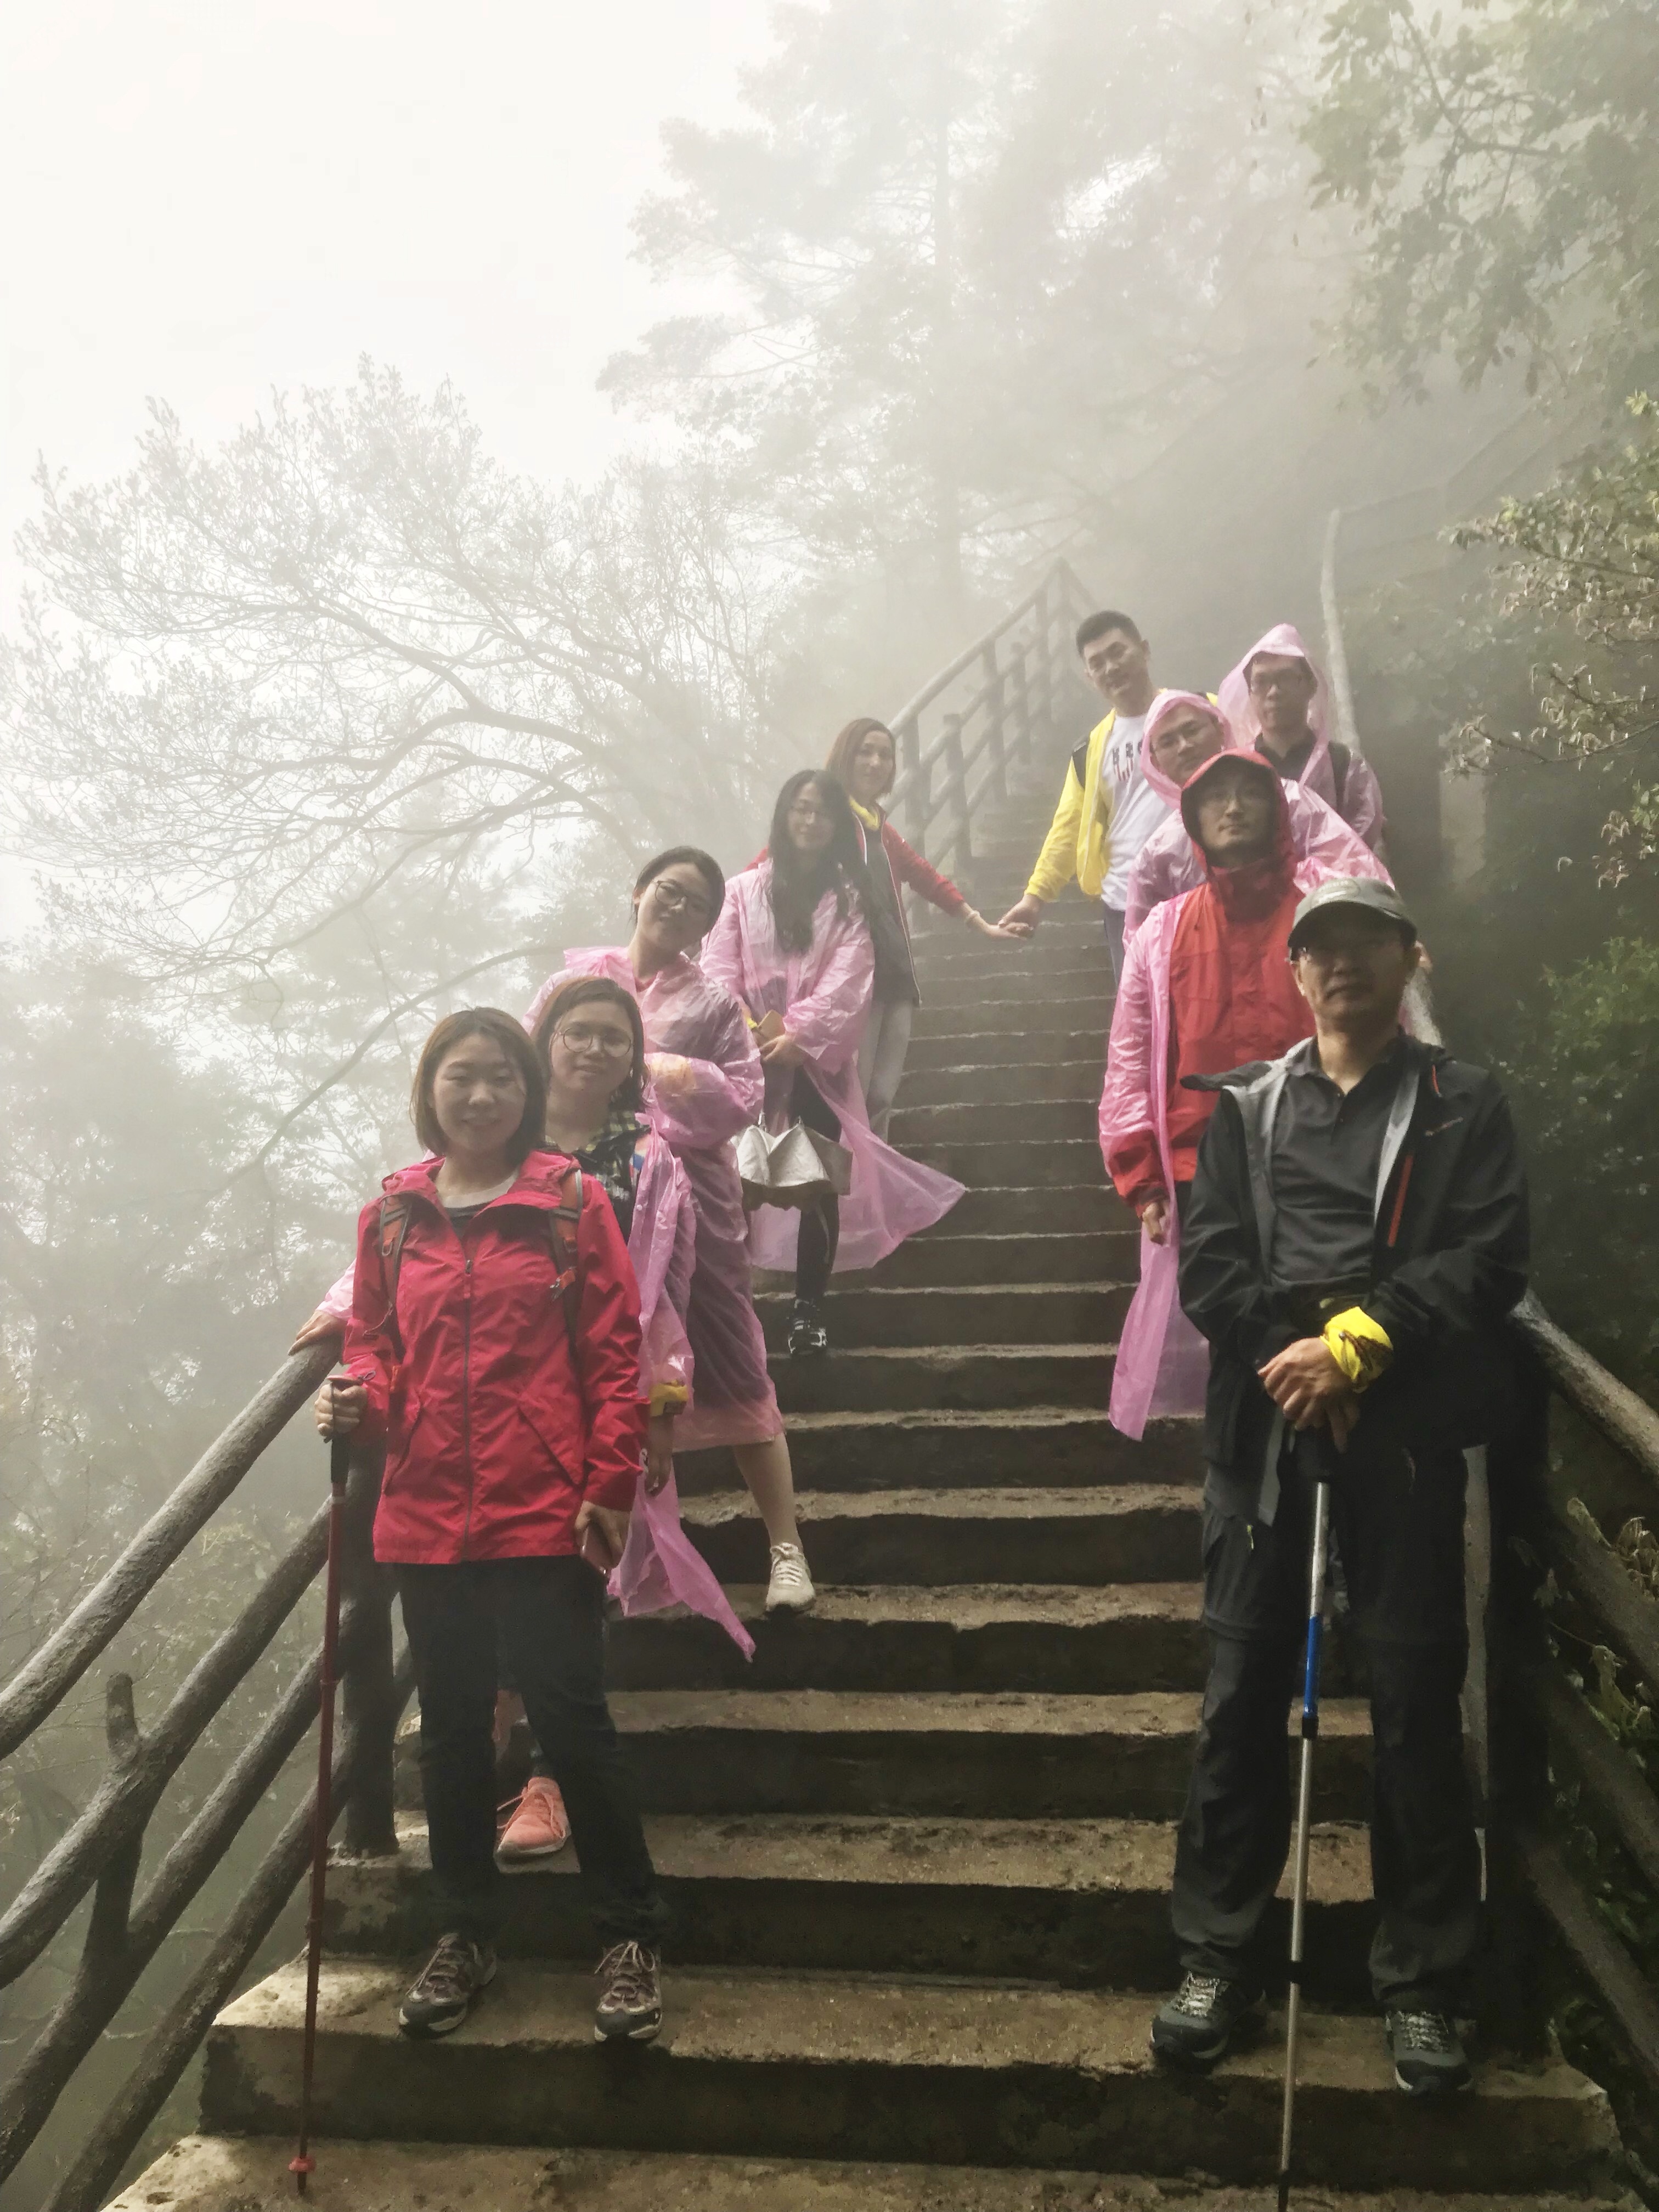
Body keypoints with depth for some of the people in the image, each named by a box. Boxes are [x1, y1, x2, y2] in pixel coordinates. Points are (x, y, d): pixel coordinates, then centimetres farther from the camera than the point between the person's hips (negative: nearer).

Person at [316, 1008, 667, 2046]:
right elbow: (376, 1344, 15)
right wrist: (360, 1398, -7)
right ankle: (468, 1932, 31)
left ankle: (631, 1938, 15)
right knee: (453, 1728, 14)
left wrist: (610, 1485, -10)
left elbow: (615, 1354, -4)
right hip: (428, 1513, 4)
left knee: (572, 1717, -1)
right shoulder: (392, 1217, 7)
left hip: (545, 1513, -4)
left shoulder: (572, 1202, -2)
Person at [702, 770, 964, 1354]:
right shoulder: (743, 890, 9)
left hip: (817, 1057, 0)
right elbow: (719, 971, 1)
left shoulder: (848, 898, 10)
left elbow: (846, 981, -3)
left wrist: (797, 1035, -15)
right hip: (748, 1053, 0)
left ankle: (809, 1309, 4)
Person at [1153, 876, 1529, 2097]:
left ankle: (1424, 1981, 15)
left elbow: (1490, 1258, -3)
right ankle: (1218, 1958, 15)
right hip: (1265, 1423, 2)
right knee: (1243, 1697, 4)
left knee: (1417, 1702, 2)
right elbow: (1209, 1262, 4)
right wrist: (1298, 1357, -11)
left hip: (1403, 1431, -1)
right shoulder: (1245, 1106, 14)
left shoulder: (1464, 1102, 9)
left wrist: (1358, 1344, -15)